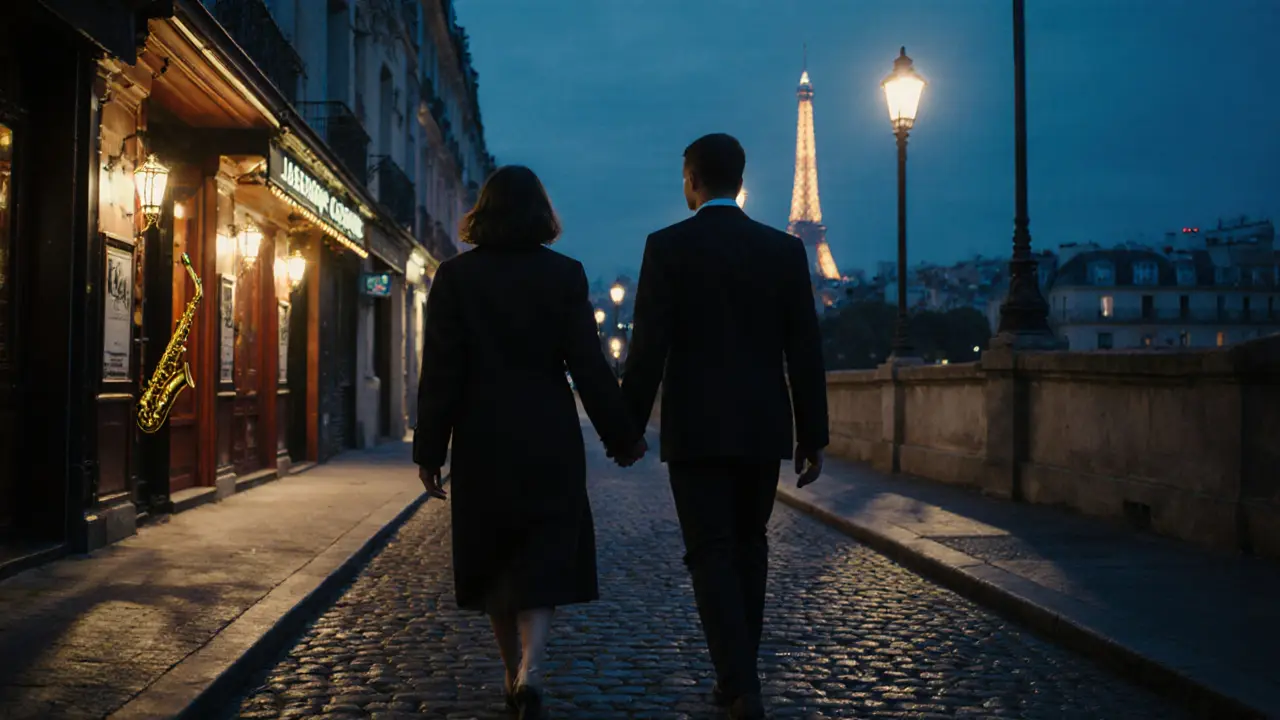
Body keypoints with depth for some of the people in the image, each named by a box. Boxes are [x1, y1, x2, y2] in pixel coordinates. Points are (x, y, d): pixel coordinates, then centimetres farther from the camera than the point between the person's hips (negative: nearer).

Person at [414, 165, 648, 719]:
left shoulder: (455, 276, -1)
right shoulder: (565, 274, -3)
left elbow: (441, 371, -5)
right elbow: (588, 366, -5)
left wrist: (429, 449, 0)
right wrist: (623, 436, 3)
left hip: (483, 441, 1)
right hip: (550, 439, -1)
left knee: (494, 556, 14)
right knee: (545, 554, 5)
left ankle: (513, 675, 24)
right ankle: (530, 668, -15)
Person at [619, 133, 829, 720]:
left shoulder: (667, 246, -5)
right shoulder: (785, 249, 3)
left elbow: (649, 346, -10)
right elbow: (805, 351, 2)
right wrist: (813, 435, 7)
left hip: (695, 427, -3)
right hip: (763, 427, 3)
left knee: (712, 556, 2)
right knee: (748, 550, 17)